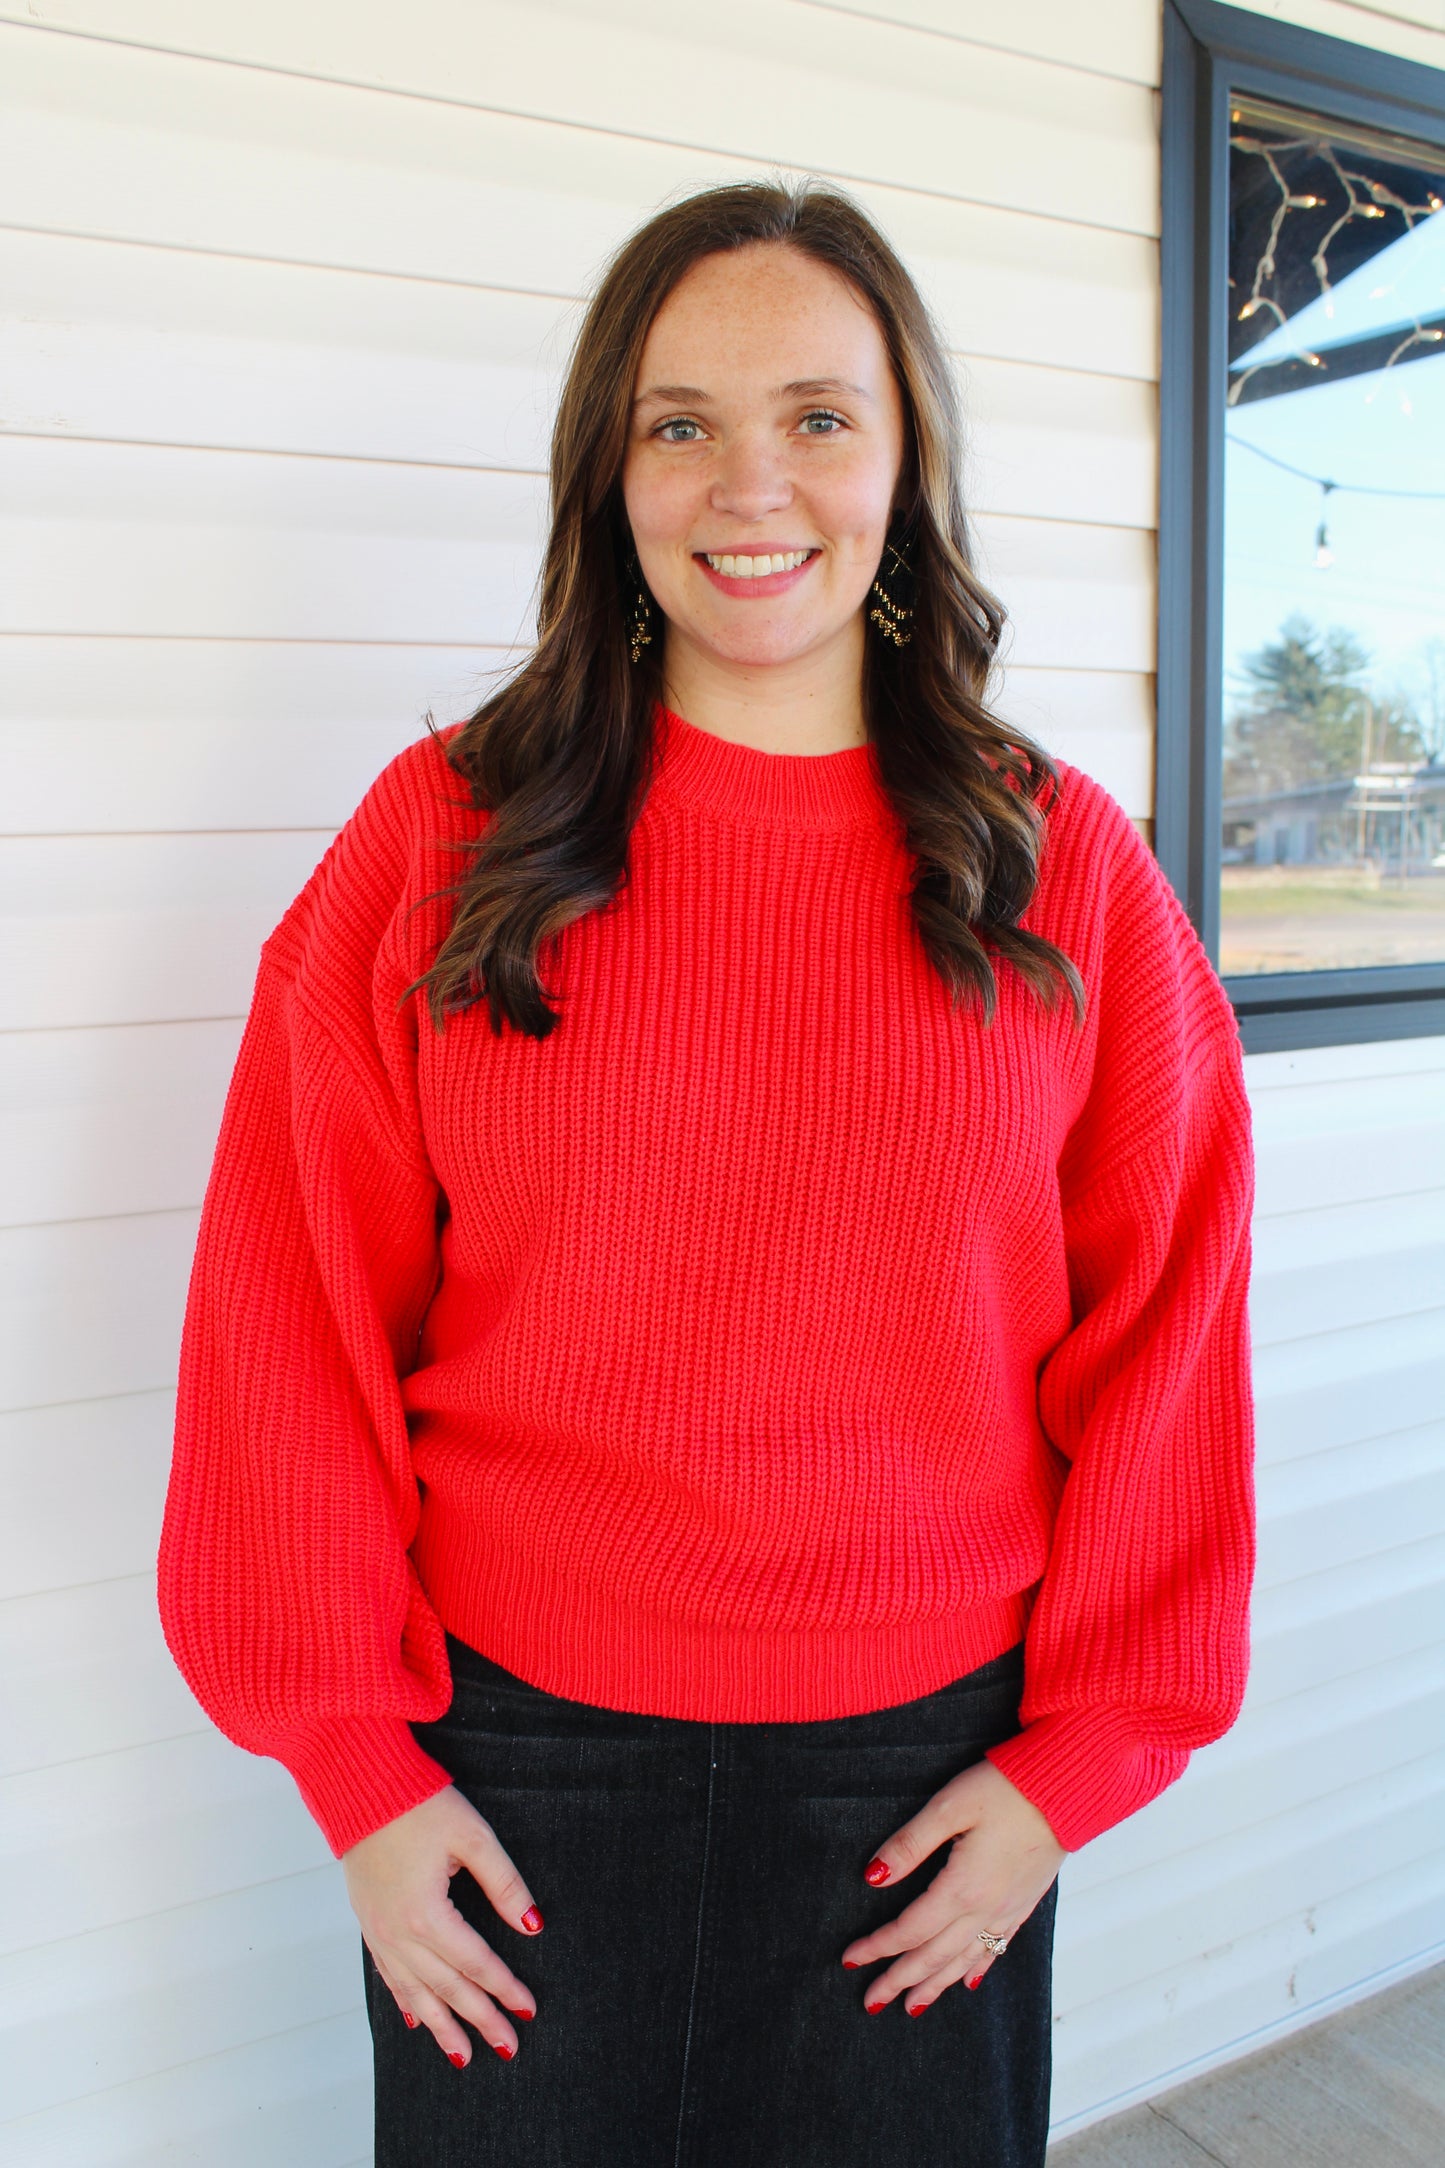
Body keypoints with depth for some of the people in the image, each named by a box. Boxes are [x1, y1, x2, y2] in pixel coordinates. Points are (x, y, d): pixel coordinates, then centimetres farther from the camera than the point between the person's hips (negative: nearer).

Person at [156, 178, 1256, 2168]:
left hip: (924, 1765, 1)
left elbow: (1164, 1335, 0)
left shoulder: (1066, 865, -3)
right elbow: (294, 1317, -4)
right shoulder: (443, 838, -6)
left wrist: (1080, 1755, -1)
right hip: (509, 1755, 0)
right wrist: (354, 1757, -3)